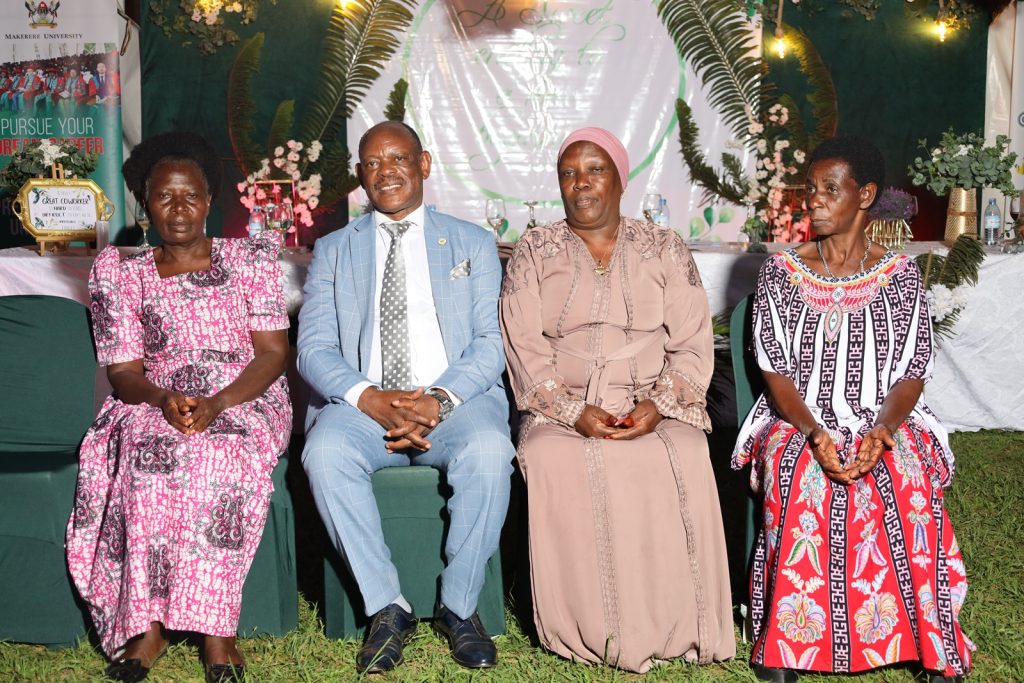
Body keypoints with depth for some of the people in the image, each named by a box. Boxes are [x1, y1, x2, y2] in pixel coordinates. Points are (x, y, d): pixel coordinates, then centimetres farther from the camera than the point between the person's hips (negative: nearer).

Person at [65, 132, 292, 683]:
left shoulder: (250, 259, 8)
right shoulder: (120, 275, 10)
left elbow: (272, 352, 0)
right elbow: (123, 373, 3)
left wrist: (218, 403, -18)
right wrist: (164, 399, -20)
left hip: (246, 402, -1)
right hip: (155, 406, 1)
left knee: (224, 452, -35)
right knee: (147, 448, -34)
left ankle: (212, 625, -34)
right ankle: (149, 622, -30)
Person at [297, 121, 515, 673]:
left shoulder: (472, 243, 14)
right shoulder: (333, 250, 16)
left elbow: (489, 342, 3)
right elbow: (314, 348, 4)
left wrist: (440, 399, -16)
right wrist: (369, 398, -17)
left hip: (455, 402, 0)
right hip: (361, 405, 1)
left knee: (489, 451, -33)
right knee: (325, 452, -32)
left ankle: (459, 606, -13)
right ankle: (387, 607, -17)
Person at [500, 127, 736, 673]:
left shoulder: (664, 251, 11)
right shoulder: (534, 253, 10)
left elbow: (691, 344, 4)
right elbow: (525, 347, 0)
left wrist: (660, 405, -15)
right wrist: (575, 412, -15)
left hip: (655, 412, 0)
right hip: (563, 412, 0)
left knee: (681, 463, -31)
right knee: (553, 463, -32)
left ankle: (671, 628, -16)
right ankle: (588, 630, -19)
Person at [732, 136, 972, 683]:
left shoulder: (899, 276, 5)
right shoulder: (781, 272, 5)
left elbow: (910, 375, 1)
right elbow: (775, 372, -1)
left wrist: (882, 429, -21)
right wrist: (814, 432, -20)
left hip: (884, 421, 0)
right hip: (798, 422, 0)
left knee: (909, 480, -32)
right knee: (800, 480, -33)